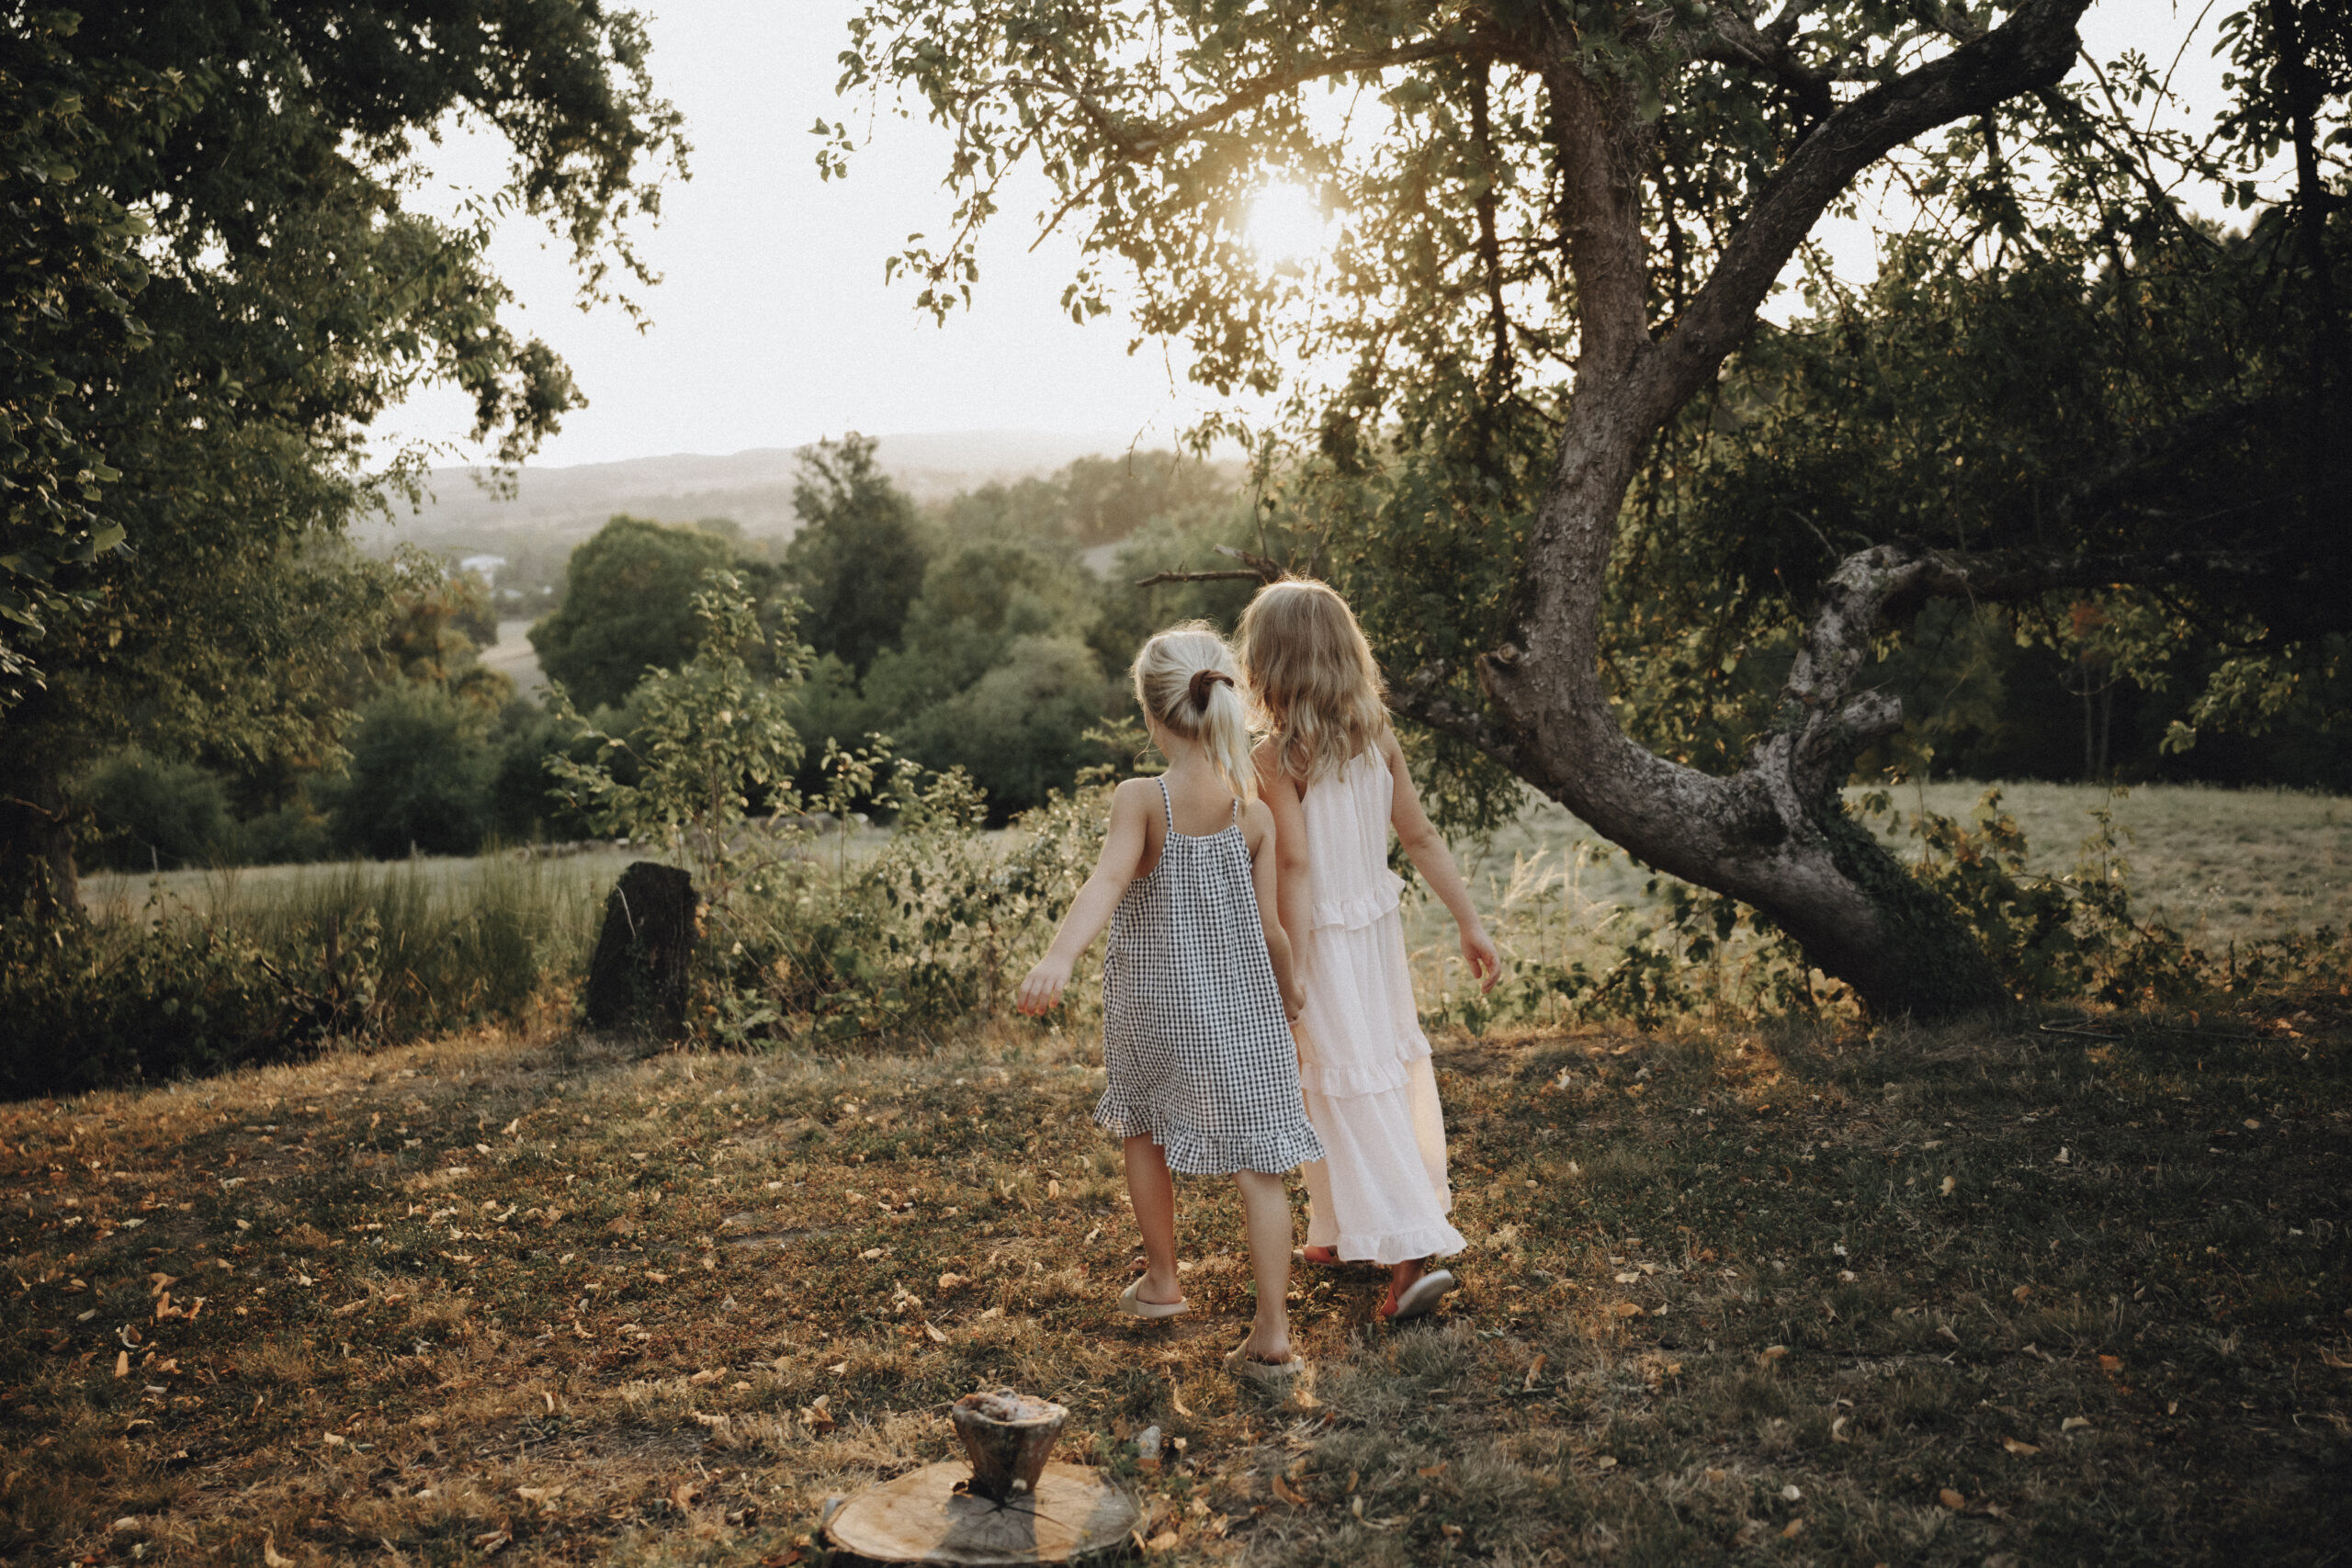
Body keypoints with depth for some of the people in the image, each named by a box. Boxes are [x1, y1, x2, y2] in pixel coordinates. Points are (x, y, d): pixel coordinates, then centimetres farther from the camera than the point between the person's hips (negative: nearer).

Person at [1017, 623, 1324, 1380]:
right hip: (1243, 1008, 1)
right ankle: (1272, 1337, 2)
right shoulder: (1253, 812, -5)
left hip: (1156, 1010, -1)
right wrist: (1289, 998, 15)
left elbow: (1109, 879, -33)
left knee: (1144, 1130, 25)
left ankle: (1161, 1283, 39)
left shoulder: (1139, 799, -15)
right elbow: (1269, 928, -2)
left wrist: (1059, 955, -46)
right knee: (1259, 1164, 4)